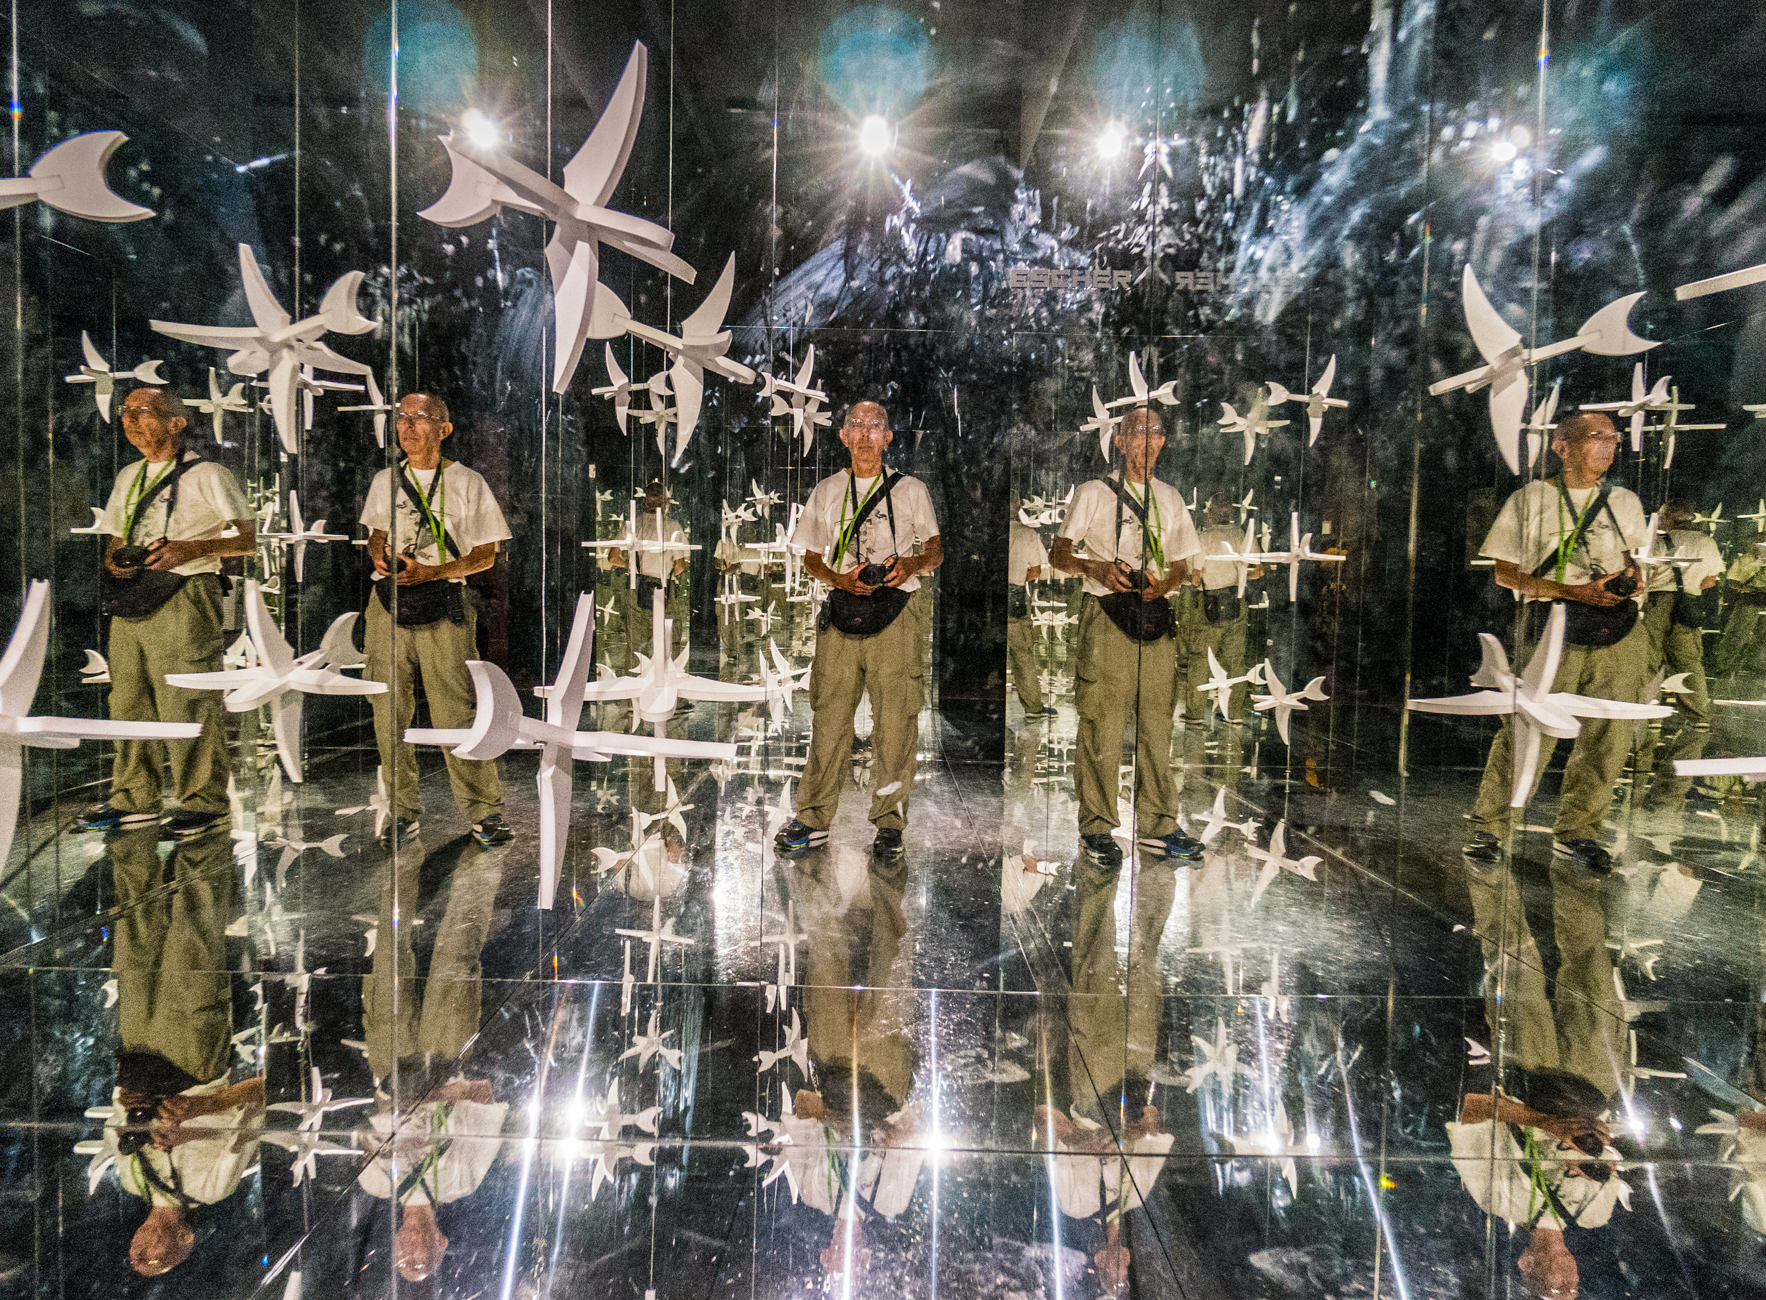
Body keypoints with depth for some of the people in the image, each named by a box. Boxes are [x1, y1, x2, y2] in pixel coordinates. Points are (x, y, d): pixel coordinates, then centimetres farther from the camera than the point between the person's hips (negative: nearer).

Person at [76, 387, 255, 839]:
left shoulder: (206, 474, 0)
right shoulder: (128, 477, 21)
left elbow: (247, 539, -4)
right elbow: (114, 540, 28)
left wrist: (191, 549, -16)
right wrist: (113, 560, 5)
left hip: (183, 595, -7)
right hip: (130, 598, 7)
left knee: (186, 702, -9)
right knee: (128, 700, 7)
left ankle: (203, 802, -2)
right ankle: (136, 799, 17)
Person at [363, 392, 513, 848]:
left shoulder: (467, 483, 2)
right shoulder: (384, 481, 15)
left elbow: (487, 554, 0)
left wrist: (430, 572, -13)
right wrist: (379, 555, 0)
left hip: (443, 605, -4)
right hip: (388, 602, 4)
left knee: (457, 713, -8)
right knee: (388, 712, 4)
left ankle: (484, 812, 1)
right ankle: (403, 809, 17)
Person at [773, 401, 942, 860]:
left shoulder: (911, 490, 12)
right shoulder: (826, 491, 16)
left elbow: (936, 550, 11)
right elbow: (811, 557, 15)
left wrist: (911, 564, -12)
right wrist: (840, 580, -6)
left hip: (897, 613, -1)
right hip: (842, 614, 2)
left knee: (895, 720, -5)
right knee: (829, 716, 0)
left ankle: (889, 821, 6)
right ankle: (813, 820, 8)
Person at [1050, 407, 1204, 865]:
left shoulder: (1171, 498, 19)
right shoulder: (1093, 493, 5)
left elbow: (1180, 564, 22)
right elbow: (1059, 554, 4)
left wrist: (1164, 584, -1)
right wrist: (1095, 568, -16)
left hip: (1155, 618, 4)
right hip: (1106, 618, -4)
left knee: (1156, 723, 5)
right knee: (1101, 724, -4)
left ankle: (1158, 825, 14)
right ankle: (1096, 826, 6)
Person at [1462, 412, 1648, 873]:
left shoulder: (1626, 502, 17)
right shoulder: (1529, 499, 4)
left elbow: (1638, 565, 24)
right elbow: (1506, 573, -2)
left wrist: (1630, 579, -2)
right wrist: (1576, 592, -12)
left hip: (1620, 633, 4)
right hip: (1552, 631, -4)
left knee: (1606, 738, 0)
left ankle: (1576, 830, 17)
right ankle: (1489, 826, 6)